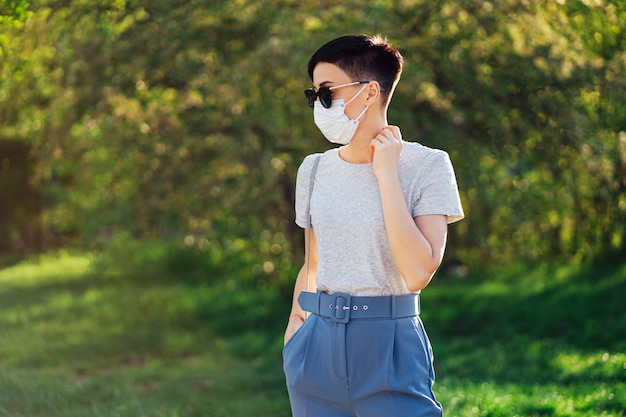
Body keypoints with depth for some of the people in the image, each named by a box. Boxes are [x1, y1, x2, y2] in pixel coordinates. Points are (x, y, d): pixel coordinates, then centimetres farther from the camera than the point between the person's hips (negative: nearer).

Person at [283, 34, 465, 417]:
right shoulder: (315, 169, 7)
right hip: (318, 348, 4)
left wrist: (386, 173, -15)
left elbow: (417, 273, -19)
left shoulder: (426, 165, -7)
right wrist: (296, 324, 3)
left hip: (390, 352, -4)